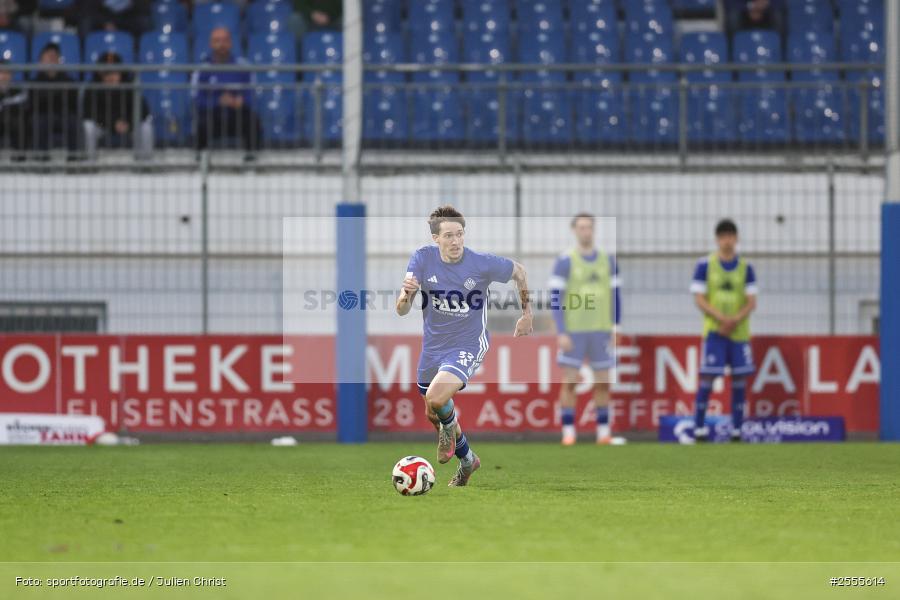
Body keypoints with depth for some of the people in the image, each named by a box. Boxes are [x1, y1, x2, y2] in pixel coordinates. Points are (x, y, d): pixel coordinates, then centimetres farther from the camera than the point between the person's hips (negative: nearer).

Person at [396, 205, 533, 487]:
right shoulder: (422, 259, -14)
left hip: (468, 345, -5)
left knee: (436, 399, -29)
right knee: (433, 415, 19)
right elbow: (401, 311, -16)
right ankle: (467, 460, 45)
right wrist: (406, 293, -39)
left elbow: (519, 272, 1)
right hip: (433, 346, 5)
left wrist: (526, 314, 8)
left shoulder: (482, 263, -20)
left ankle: (450, 425, 7)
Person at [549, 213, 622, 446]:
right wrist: (561, 333, -11)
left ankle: (603, 432, 10)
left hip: (601, 331, 3)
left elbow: (615, 295, 13)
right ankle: (568, 433, 1)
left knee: (603, 382, 3)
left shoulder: (608, 261, 8)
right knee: (569, 381, -3)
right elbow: (555, 298, -4)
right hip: (573, 331, -3)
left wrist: (615, 328, 5)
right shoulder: (565, 262, -2)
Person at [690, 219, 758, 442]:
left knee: (739, 378, 1)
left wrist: (735, 320, -14)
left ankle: (737, 429, 6)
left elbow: (751, 302, 4)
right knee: (707, 376, -8)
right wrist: (722, 318, -16)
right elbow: (699, 299, -4)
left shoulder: (746, 267, 6)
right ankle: (699, 427, -2)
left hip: (739, 331, 2)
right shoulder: (705, 265, 0)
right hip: (714, 329, -2)